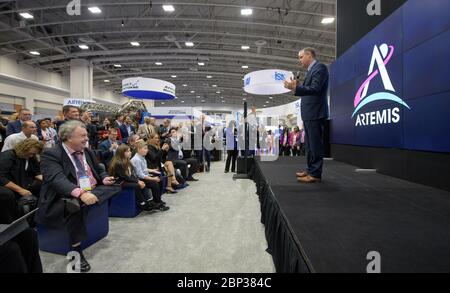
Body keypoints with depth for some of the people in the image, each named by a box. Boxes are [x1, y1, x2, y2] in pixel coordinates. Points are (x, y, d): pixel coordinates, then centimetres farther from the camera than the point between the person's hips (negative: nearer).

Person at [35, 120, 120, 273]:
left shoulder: (87, 152, 12)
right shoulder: (51, 154, -10)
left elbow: (99, 171, 23)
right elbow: (58, 179, -25)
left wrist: (104, 178, -2)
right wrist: (80, 193, -41)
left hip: (92, 192, 7)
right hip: (66, 198, -7)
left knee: (115, 186, -9)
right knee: (76, 204, -37)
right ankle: (76, 250, -22)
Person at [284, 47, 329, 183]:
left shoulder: (319, 67, -9)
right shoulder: (312, 70, 20)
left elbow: (315, 89, -21)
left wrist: (295, 87, -26)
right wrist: (296, 87, 10)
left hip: (315, 113, -10)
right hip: (309, 113, 10)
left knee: (315, 144, -7)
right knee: (309, 144, 14)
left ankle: (315, 174, -2)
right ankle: (310, 170, 23)